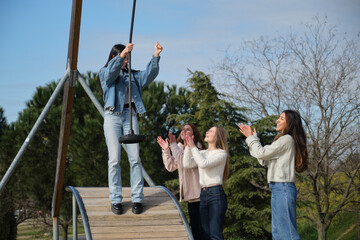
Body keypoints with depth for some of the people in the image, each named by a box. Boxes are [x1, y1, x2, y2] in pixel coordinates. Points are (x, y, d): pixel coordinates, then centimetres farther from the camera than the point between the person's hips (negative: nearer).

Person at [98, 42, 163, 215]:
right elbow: (111, 71, -15)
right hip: (112, 116, -3)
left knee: (135, 158, -5)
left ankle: (137, 198, -2)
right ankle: (115, 200, 0)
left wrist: (156, 56, -11)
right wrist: (122, 54, -31)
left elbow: (149, 75, 3)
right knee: (114, 160, -5)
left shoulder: (132, 75, 19)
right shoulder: (104, 73, 9)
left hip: (130, 115, 3)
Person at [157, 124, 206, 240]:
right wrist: (165, 150, 6)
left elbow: (185, 163, -24)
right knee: (194, 229, 14)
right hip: (190, 195, 8)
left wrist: (173, 145, -24)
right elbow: (171, 167, 17)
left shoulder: (197, 148, -10)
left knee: (202, 229, -6)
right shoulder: (180, 147, 15)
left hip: (199, 195, -8)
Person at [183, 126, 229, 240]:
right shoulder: (202, 153, 18)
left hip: (216, 193, -6)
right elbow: (187, 164, 6)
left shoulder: (222, 153, -2)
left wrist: (193, 146, -10)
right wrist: (188, 145, 1)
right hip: (203, 194, 7)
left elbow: (204, 164, -16)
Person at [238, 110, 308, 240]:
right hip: (277, 188, 10)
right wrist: (252, 137, 17)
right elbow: (264, 161, 18)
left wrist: (251, 138, 4)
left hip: (283, 188, -10)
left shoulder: (287, 139, -10)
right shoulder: (283, 140, 21)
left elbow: (261, 153, -12)